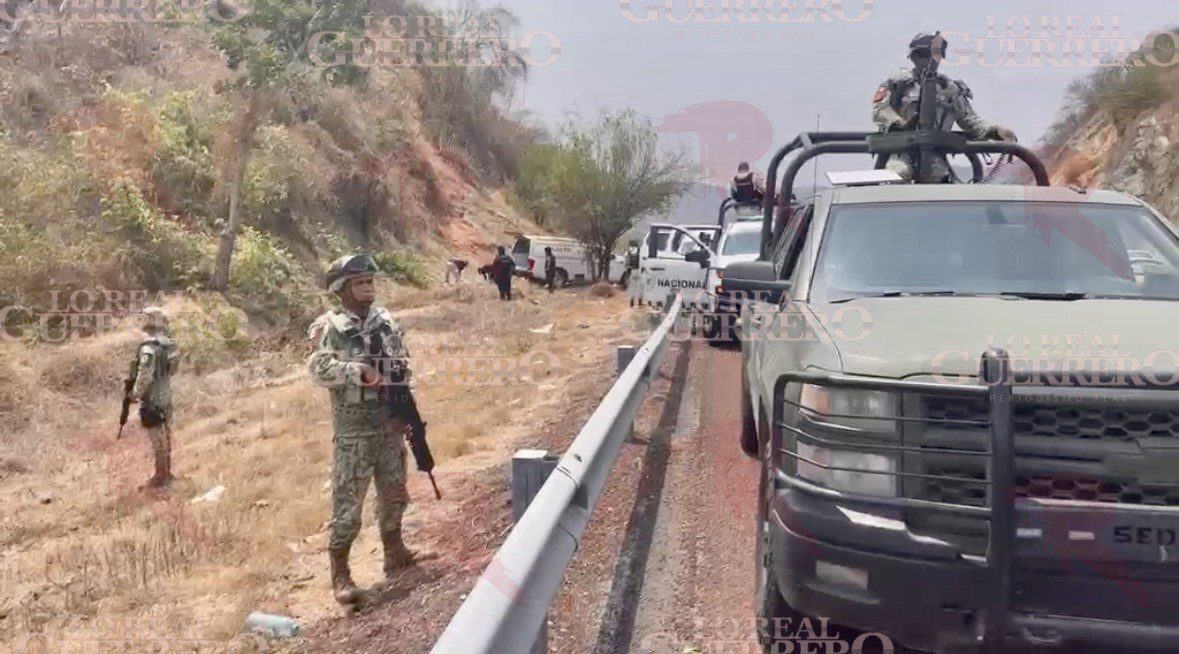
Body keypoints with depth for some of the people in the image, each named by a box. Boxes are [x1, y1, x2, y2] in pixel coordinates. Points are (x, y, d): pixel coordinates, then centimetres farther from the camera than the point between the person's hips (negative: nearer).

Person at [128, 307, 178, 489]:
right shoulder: (169, 344, 1)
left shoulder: (149, 348, -24)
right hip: (166, 397, 8)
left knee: (157, 440, 1)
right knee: (165, 436, 18)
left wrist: (135, 394, -11)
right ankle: (167, 472, 29)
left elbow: (145, 377, -25)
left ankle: (161, 477, 10)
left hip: (152, 401, -8)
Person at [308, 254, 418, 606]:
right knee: (347, 501, -1)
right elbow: (319, 369, -22)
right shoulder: (329, 327, -8)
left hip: (391, 424, 5)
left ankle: (395, 554, 34)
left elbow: (404, 363, 15)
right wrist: (360, 370, -31)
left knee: (393, 494, 16)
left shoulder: (386, 321, 6)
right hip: (353, 429, -5)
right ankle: (340, 573, 11)